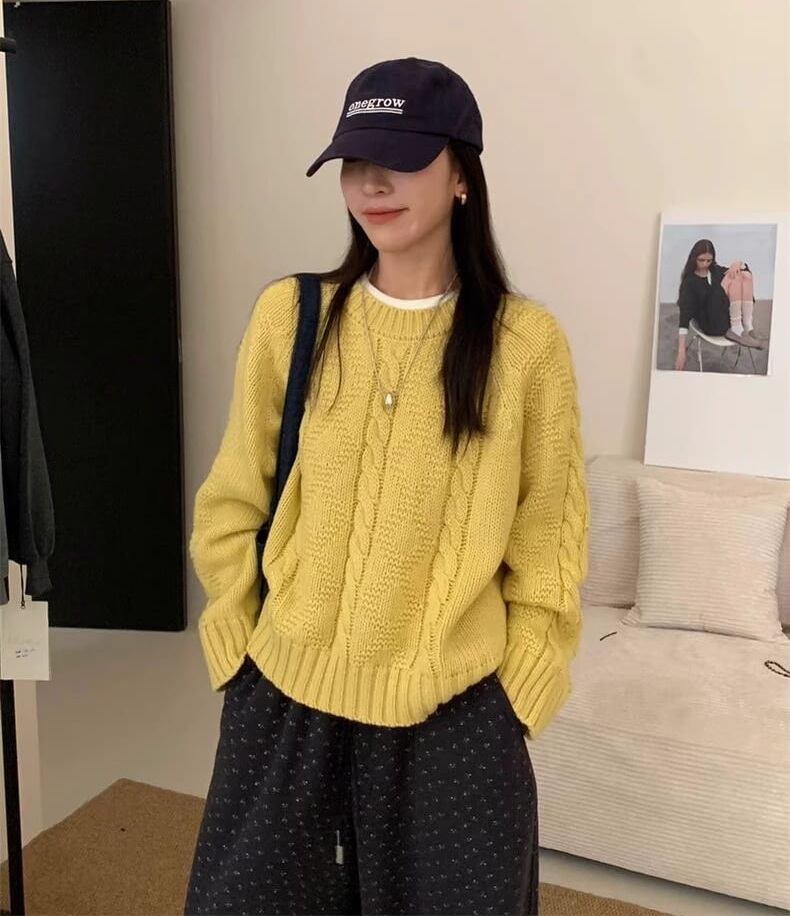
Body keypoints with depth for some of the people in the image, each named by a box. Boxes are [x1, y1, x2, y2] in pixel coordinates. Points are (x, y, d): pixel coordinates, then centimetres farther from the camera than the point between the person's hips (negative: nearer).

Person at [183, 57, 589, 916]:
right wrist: (240, 656, 3)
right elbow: (230, 507, 3)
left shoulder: (525, 341, -7)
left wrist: (513, 699, -1)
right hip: (286, 696, 2)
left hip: (453, 713, -1)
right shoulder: (289, 315, -4)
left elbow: (547, 550, -1)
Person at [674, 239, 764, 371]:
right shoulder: (689, 282, -7)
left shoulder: (716, 270, 12)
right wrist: (681, 351, -28)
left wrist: (737, 264, -8)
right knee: (727, 282, -22)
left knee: (745, 275, -11)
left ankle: (748, 328, -19)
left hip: (732, 318, 6)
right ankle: (736, 331, -25)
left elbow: (746, 268, 19)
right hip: (713, 326, -6)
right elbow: (684, 314, -17)